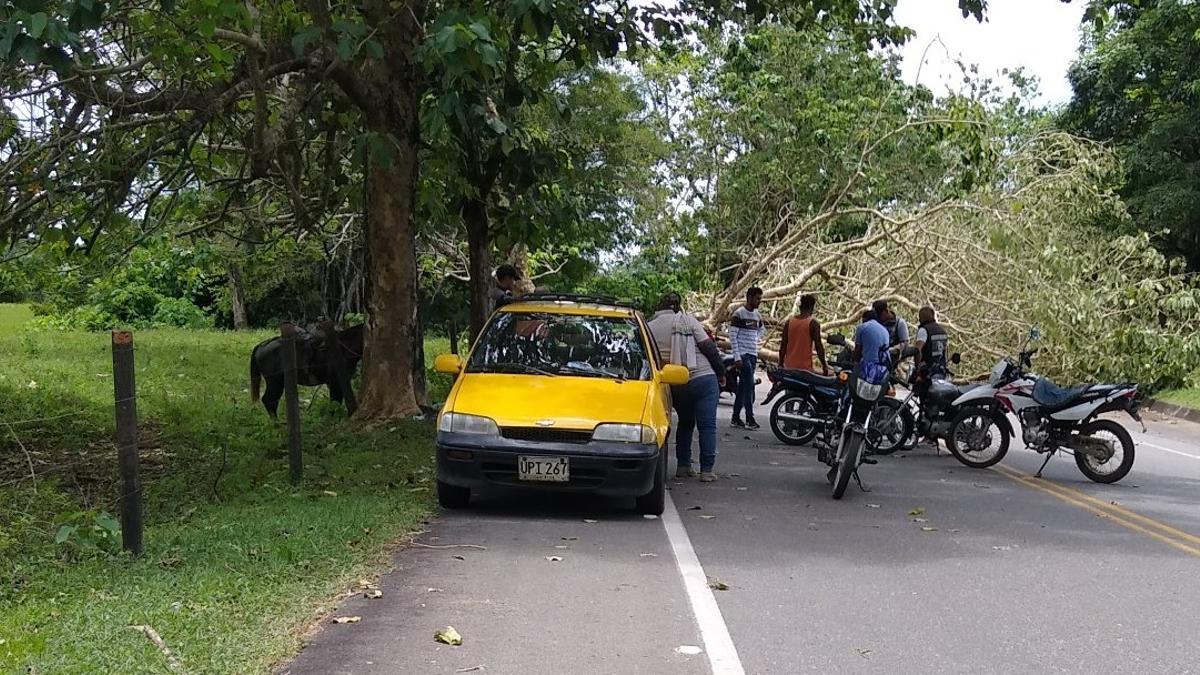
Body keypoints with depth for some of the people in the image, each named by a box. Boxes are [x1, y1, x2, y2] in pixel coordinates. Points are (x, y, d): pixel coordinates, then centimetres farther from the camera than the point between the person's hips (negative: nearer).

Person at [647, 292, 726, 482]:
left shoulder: (649, 327, 4)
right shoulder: (688, 320, -2)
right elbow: (708, 347, -5)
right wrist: (721, 374, 4)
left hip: (675, 386, 4)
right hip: (703, 378, -3)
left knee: (685, 423, 22)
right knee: (707, 425, 1)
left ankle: (683, 466, 18)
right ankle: (707, 470, -4)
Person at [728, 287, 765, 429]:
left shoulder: (757, 315, 14)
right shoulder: (739, 314, -8)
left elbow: (761, 331, 32)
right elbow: (732, 335, -11)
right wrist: (737, 356, -15)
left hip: (753, 354, 7)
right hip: (743, 354, -7)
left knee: (743, 387, 9)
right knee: (749, 385, -13)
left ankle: (736, 418, 14)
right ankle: (750, 419, -11)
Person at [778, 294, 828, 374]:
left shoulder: (789, 322, 6)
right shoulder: (813, 323, -7)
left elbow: (783, 345, 8)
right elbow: (818, 346, -9)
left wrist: (781, 364, 14)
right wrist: (824, 366, -1)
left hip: (789, 367, 5)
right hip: (805, 367, -5)